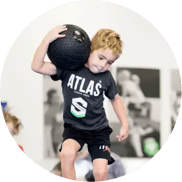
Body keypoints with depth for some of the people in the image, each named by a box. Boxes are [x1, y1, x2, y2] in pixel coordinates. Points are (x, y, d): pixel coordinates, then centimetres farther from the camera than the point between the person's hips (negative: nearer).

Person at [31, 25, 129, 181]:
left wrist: (125, 125, 9)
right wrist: (47, 40, -28)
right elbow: (37, 67, -18)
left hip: (98, 129, 1)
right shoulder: (69, 67, -11)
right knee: (67, 152, -32)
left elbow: (115, 99, 13)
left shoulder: (106, 77, -6)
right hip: (74, 127, -1)